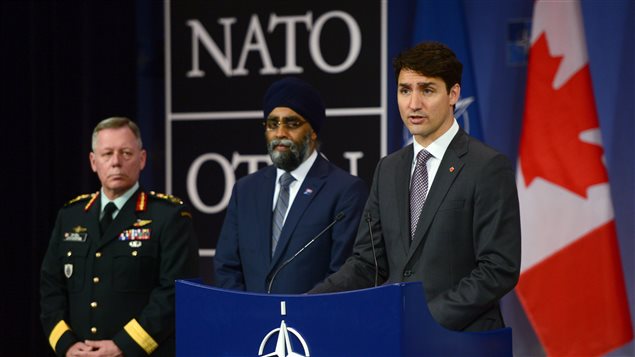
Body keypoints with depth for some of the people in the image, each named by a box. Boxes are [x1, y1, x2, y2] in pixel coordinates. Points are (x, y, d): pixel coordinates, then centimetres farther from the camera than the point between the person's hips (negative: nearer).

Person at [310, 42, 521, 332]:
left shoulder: (488, 167, -7)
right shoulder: (388, 169, 13)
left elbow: (499, 269, -11)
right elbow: (367, 263, 10)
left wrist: (431, 318, -18)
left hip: (460, 339, -5)